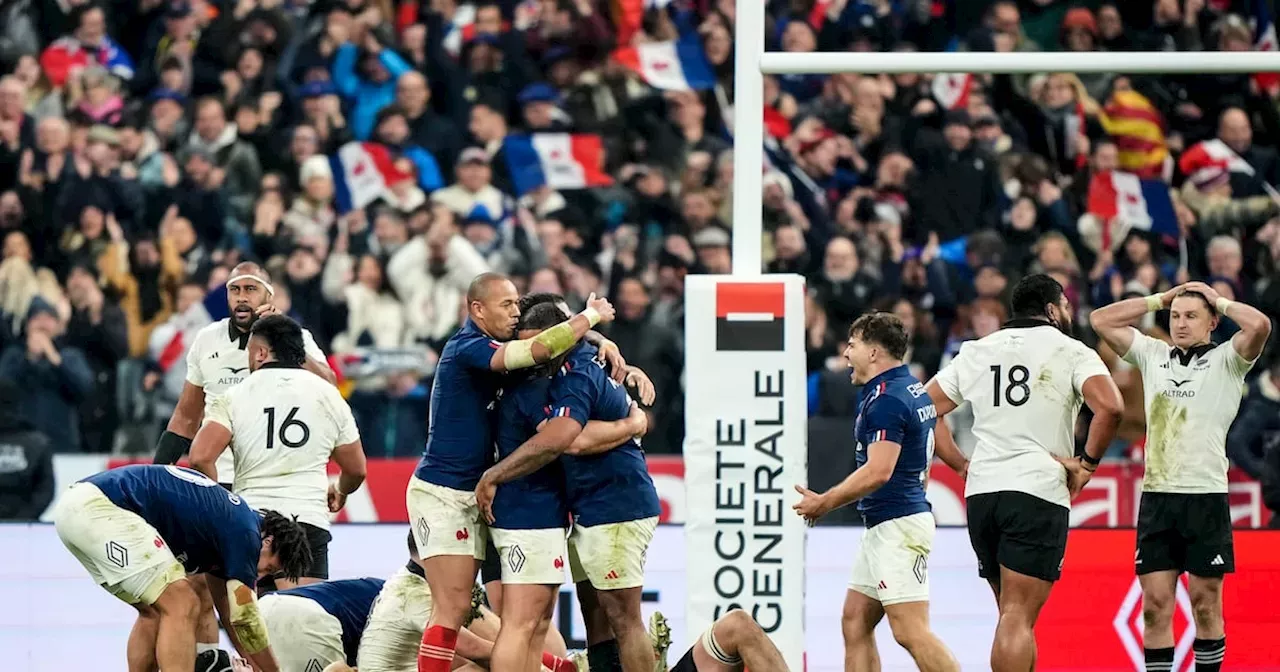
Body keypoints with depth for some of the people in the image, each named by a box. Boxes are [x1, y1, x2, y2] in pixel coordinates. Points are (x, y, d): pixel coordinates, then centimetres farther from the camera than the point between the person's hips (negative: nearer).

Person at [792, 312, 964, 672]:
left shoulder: (886, 400, -16)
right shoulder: (914, 389, 14)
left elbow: (878, 471, -24)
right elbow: (949, 452, 23)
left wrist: (824, 503, -16)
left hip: (898, 525, -11)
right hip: (883, 526, 11)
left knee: (910, 632, -14)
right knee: (855, 622, 10)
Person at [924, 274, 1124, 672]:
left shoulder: (976, 352, 16)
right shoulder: (1070, 351, 2)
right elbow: (1110, 407, -15)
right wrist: (1088, 463, -2)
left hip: (981, 492, 5)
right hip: (1038, 491, -5)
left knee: (1014, 614, 17)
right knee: (1018, 619, -11)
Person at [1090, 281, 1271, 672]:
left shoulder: (1225, 360, 2)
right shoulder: (1153, 355, 14)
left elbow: (1260, 325, -17)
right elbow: (1101, 320, 15)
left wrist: (1220, 302, 0)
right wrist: (1159, 300, 13)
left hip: (1205, 497, -4)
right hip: (1156, 496, 4)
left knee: (1206, 605, 2)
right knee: (1156, 607, 0)